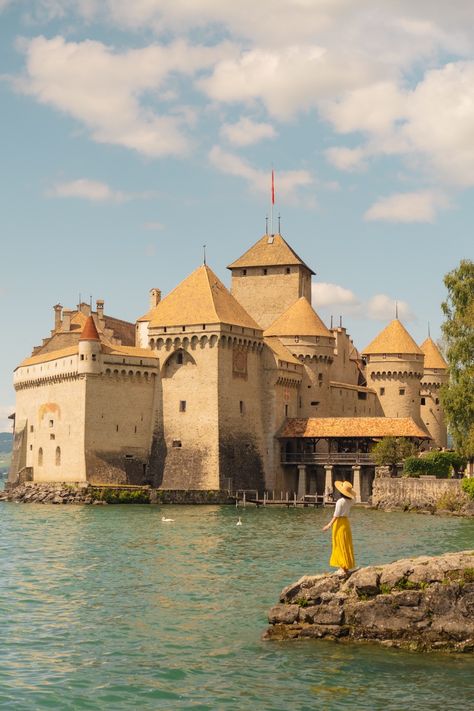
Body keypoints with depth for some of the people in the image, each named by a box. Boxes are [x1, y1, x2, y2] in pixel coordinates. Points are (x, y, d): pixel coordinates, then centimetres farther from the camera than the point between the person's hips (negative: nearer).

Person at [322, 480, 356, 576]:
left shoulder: (340, 501, -18)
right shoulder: (349, 501, 4)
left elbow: (336, 515, -18)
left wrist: (329, 525, -15)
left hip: (339, 522, -8)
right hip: (346, 522, 8)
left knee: (341, 546, -2)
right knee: (346, 545, 13)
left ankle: (343, 569, -2)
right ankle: (346, 568, 19)